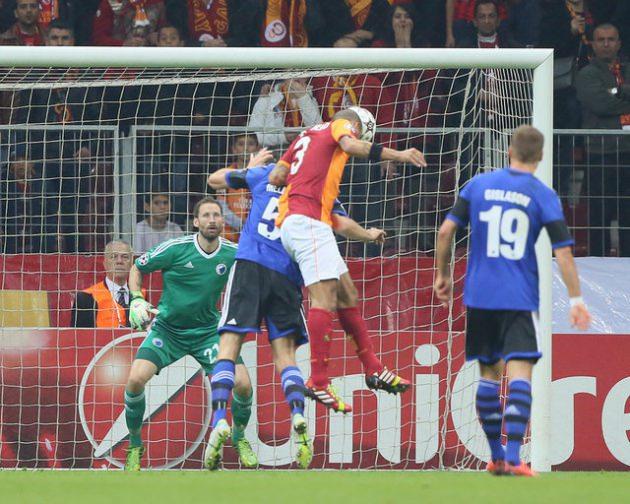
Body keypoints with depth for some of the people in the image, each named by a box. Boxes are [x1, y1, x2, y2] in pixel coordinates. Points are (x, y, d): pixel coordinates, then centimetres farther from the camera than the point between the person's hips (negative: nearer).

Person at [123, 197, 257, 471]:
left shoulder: (233, 254, -7)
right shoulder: (175, 248, -15)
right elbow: (137, 268, 1)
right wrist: (136, 300, -13)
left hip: (208, 332, 2)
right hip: (167, 329, -1)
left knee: (242, 384, -15)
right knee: (135, 379, -22)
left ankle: (239, 438, 17)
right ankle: (135, 446, 2)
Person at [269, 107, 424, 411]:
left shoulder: (306, 136, 27)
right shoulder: (343, 125, 6)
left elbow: (275, 177, 20)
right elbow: (352, 146, -18)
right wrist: (397, 155, -23)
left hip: (289, 221, 9)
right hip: (309, 220, -9)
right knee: (324, 297, -16)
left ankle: (372, 368, 17)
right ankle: (318, 382, -24)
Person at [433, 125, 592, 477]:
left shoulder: (479, 185, 5)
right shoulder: (544, 196, -2)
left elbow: (446, 230, 1)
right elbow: (563, 250, -7)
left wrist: (443, 275, 13)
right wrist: (576, 299, -2)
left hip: (479, 297, 3)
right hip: (520, 299, -3)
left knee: (490, 373, 14)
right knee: (519, 374, -8)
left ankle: (497, 458, 19)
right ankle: (513, 458, -22)